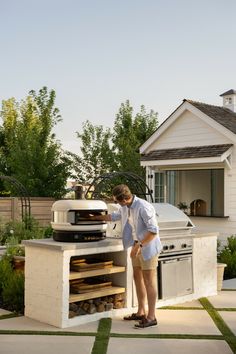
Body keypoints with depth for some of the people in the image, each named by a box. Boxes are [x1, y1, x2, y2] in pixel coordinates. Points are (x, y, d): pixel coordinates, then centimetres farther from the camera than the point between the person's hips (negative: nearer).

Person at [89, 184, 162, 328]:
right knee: (138, 278, 14)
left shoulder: (144, 207, -26)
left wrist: (139, 245, -28)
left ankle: (151, 317, 5)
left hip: (148, 247, -9)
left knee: (149, 281, -3)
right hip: (137, 247, 9)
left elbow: (154, 230, -27)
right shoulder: (125, 207, 2)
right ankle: (141, 312, 26)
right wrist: (96, 217, 27)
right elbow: (114, 216, 23)